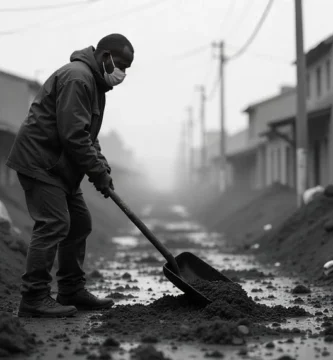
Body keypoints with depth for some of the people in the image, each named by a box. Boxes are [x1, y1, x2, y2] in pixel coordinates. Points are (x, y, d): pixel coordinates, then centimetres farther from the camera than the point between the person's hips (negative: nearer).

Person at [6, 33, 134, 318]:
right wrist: (98, 172, -18)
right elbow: (73, 135, -25)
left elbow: (87, 134, 23)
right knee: (53, 224, -15)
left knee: (80, 223, 12)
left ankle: (72, 291, 20)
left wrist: (101, 166, 8)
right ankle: (34, 299, -12)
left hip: (59, 165, 11)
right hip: (40, 162, -11)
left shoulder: (93, 81, 17)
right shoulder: (77, 78, -19)